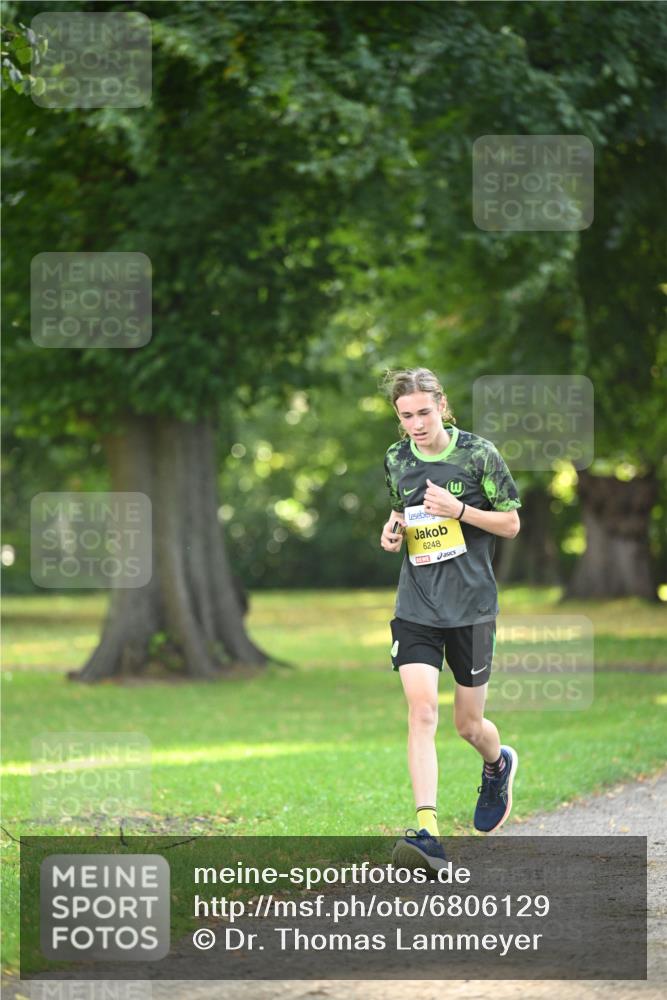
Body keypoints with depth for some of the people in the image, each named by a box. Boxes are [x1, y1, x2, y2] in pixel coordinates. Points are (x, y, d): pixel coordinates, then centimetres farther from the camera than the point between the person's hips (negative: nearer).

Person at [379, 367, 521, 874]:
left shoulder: (479, 454, -6)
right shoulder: (396, 460, 5)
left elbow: (511, 524, -1)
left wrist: (459, 510, -16)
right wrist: (394, 528, 1)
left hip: (472, 605, -2)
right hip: (416, 606, 2)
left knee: (468, 725, 8)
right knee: (422, 711, -15)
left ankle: (498, 762, 46)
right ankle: (427, 834, -22)